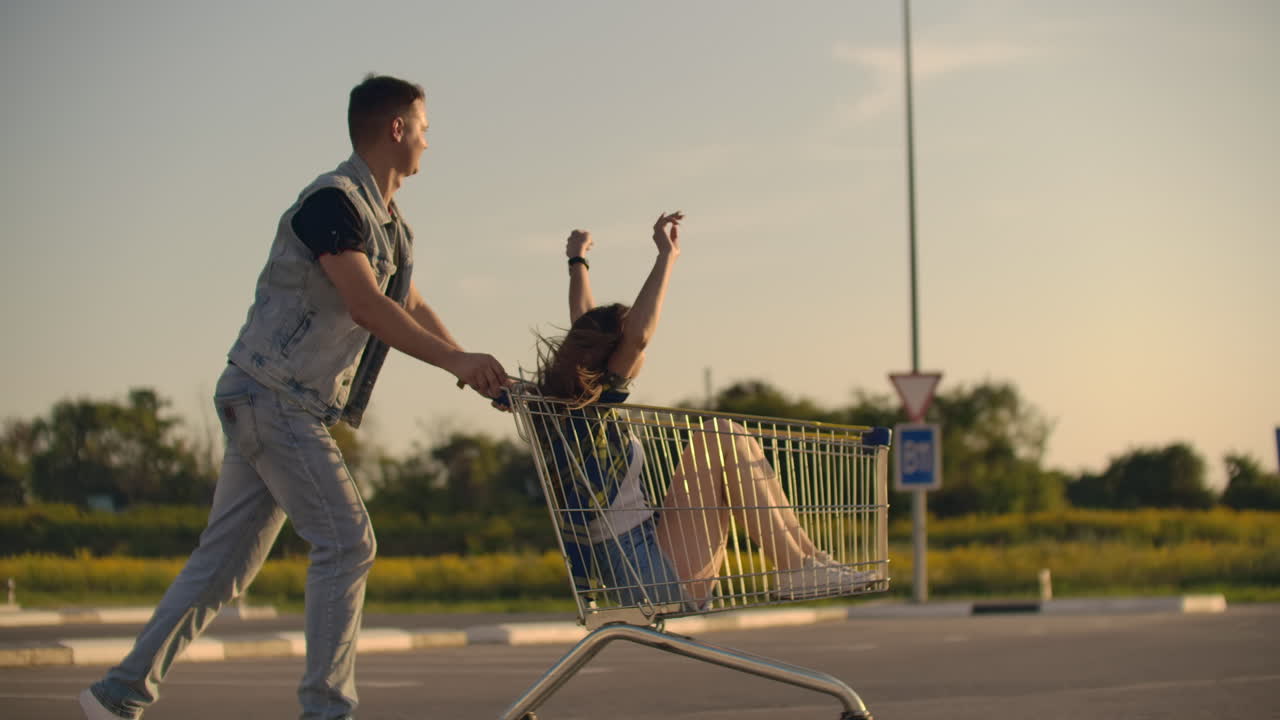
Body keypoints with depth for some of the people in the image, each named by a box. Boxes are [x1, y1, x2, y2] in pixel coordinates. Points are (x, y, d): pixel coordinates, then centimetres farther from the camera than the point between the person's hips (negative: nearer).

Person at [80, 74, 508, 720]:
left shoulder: (388, 225, 18)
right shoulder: (333, 201, -14)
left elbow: (413, 310, 23)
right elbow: (366, 306, -21)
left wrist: (474, 370, 13)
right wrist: (455, 360, -19)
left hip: (297, 406, 10)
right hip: (274, 395, -10)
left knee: (226, 560, 8)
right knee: (346, 543, -10)